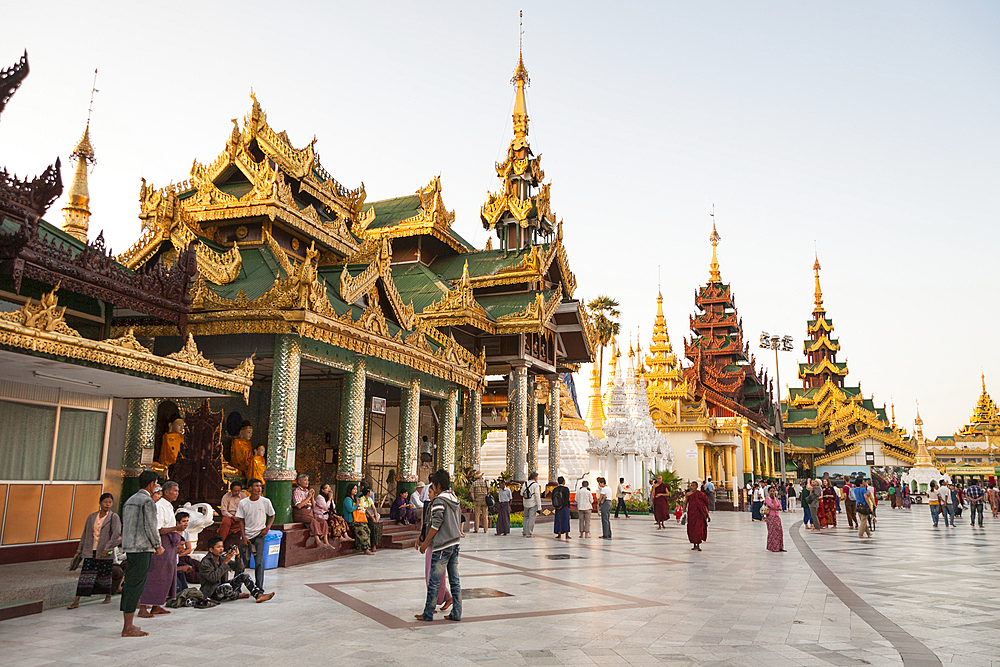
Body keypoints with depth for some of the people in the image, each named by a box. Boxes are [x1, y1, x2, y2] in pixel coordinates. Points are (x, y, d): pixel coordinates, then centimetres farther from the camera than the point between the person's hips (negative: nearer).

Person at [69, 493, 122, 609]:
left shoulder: (114, 517, -2)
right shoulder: (92, 517, 10)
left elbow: (116, 534, -10)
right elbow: (85, 534, 16)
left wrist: (107, 548, -17)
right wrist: (79, 550, 14)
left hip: (105, 553, -3)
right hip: (90, 552, 3)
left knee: (105, 575, 6)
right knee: (85, 575, -3)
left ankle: (108, 596, 24)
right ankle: (76, 601, -2)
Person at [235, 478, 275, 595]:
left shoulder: (265, 501, -2)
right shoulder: (243, 503, -1)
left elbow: (272, 516, 11)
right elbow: (241, 520, 4)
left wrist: (267, 527, -5)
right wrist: (243, 537, -3)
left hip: (259, 534, -1)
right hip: (246, 535, 1)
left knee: (259, 561, -8)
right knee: (241, 561, 5)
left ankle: (259, 588, -1)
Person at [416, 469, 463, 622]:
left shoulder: (439, 500, -12)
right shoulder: (455, 500, 13)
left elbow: (436, 524, -16)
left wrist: (425, 542, -8)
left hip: (442, 546, -8)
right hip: (455, 544, 8)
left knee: (433, 582, 0)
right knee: (455, 581, 9)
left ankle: (428, 614, 6)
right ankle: (456, 613, 12)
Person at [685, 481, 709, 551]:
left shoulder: (701, 494, -1)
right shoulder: (688, 494, 4)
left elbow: (705, 504, 5)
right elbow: (685, 504, 12)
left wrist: (707, 514, 4)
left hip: (699, 513, -2)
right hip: (691, 513, 2)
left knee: (698, 529, -8)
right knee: (692, 529, 5)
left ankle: (698, 545, 0)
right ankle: (694, 545, 19)